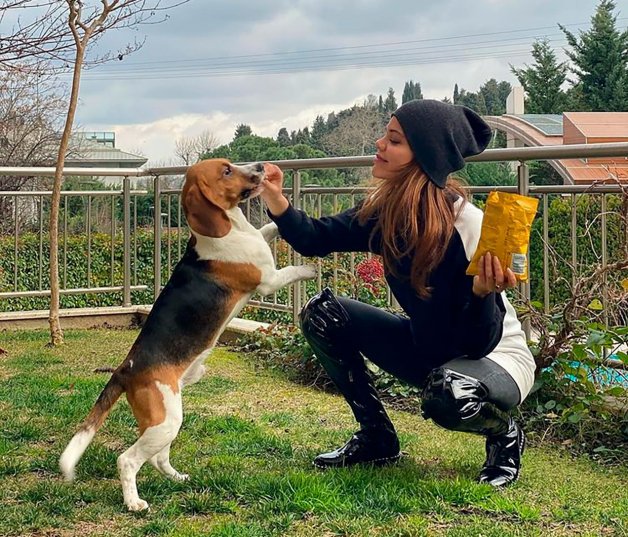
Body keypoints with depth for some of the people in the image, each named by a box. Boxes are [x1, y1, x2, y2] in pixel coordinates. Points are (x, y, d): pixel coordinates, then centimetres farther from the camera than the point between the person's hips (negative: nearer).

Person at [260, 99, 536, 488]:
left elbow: (478, 343, -27)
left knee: (449, 395, -41)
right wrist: (277, 201, -24)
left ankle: (506, 437, -3)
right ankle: (377, 439, 7)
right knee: (322, 313, -6)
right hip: (428, 350, 7)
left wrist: (483, 291, -47)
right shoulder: (386, 209, -11)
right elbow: (316, 239, -6)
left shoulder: (468, 227, -30)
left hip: (495, 359, -7)